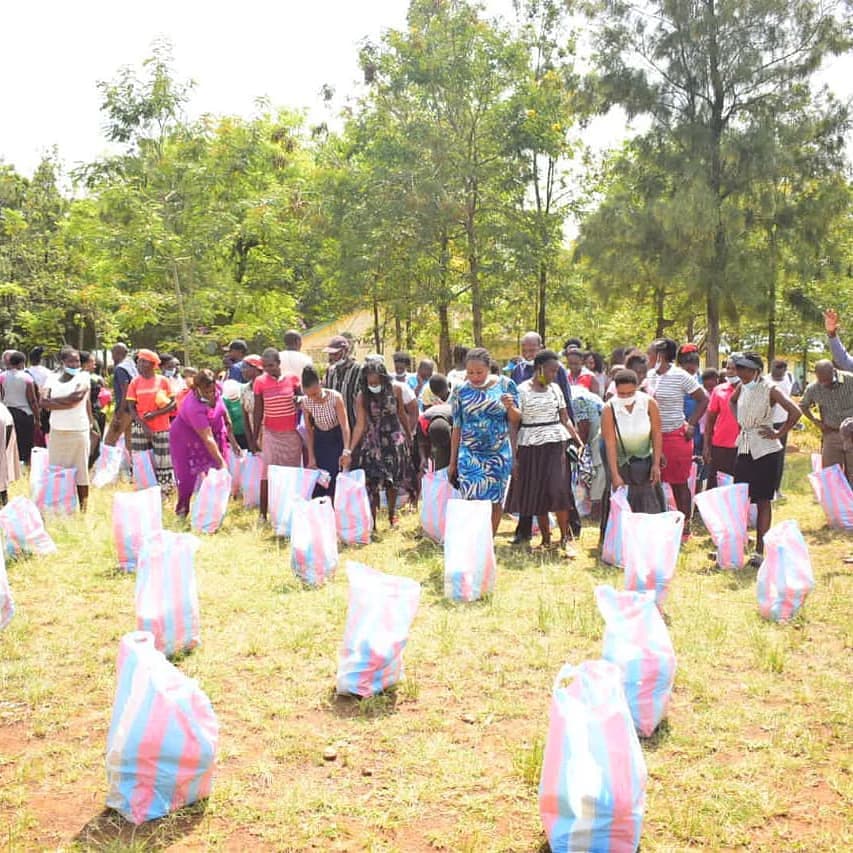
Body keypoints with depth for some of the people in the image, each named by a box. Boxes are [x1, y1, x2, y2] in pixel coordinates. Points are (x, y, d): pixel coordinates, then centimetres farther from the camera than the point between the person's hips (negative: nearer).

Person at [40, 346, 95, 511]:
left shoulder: (83, 376, 0)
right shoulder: (52, 378, 9)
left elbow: (77, 396, -17)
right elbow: (43, 401, -4)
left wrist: (53, 400, -5)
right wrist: (67, 403, -12)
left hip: (79, 431, -3)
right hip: (56, 431, 3)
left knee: (80, 472, 1)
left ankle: (83, 509, 7)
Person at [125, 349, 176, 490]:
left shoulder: (163, 381, -2)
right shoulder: (135, 382, 2)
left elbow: (173, 403, -3)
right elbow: (131, 407, 0)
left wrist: (155, 414, -17)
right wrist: (144, 426, -11)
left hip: (161, 429, -1)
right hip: (140, 429, 1)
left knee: (162, 461, 5)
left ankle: (163, 492, 16)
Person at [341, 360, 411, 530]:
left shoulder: (396, 389, -9)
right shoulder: (362, 396, -13)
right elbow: (360, 425, -15)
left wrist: (409, 435, 15)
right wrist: (349, 450, -22)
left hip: (395, 439, 1)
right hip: (373, 442, -1)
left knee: (392, 480, 12)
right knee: (373, 482, -7)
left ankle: (392, 514, 33)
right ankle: (372, 521, -1)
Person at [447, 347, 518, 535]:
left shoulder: (505, 385, -1)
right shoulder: (460, 390, 0)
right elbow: (457, 427, 6)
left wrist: (510, 407, -18)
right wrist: (452, 461, 7)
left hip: (499, 454, 1)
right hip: (469, 455, -1)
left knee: (496, 501, 6)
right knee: (472, 502, -10)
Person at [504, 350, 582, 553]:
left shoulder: (555, 389, 9)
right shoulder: (521, 390, -2)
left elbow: (565, 419, 11)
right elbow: (514, 422, -1)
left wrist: (579, 441, 5)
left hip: (555, 444, 2)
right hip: (530, 446, -1)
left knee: (559, 489, -10)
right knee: (536, 492, 3)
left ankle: (565, 537, -2)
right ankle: (545, 539, 14)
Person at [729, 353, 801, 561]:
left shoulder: (770, 390, -14)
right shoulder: (742, 387, 5)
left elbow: (795, 412, -25)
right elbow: (732, 401, 28)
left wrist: (779, 434, -16)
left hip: (765, 451, -6)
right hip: (744, 449, 6)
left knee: (762, 501, 1)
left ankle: (759, 551, 5)